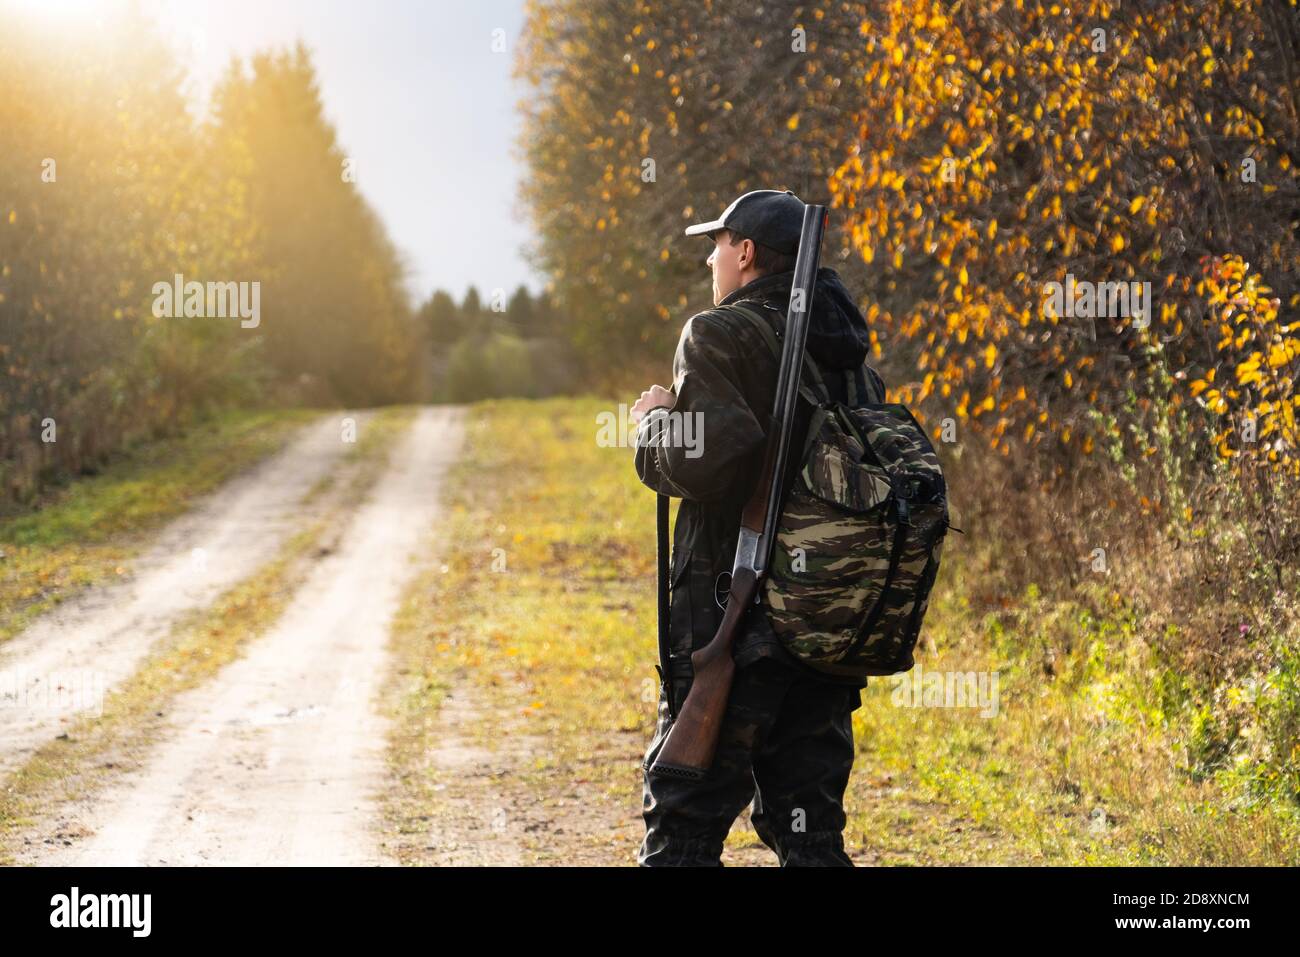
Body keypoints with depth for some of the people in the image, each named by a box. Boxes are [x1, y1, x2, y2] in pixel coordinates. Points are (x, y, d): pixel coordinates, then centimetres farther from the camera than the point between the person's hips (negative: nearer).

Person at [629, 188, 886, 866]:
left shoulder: (721, 337, -10)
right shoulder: (849, 350, 13)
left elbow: (710, 463, -22)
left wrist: (655, 422, -4)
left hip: (733, 615, -7)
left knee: (683, 825, -2)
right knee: (808, 829, 13)